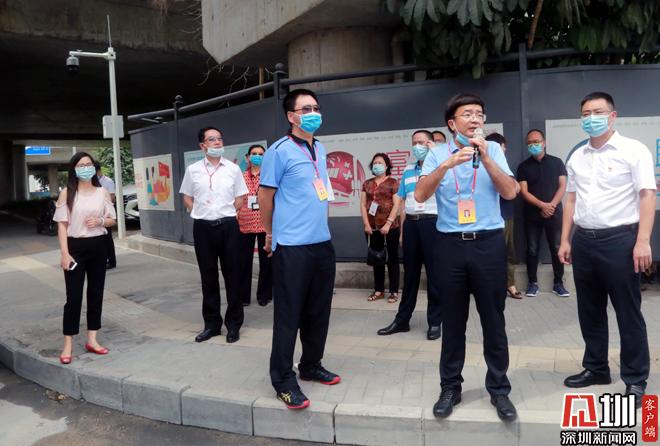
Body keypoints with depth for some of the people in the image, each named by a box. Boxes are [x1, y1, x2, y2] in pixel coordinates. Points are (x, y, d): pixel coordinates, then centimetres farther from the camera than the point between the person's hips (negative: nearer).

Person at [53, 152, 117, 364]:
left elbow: (112, 220, 12)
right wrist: (64, 253, -12)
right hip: (76, 247, -3)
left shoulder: (102, 192, 5)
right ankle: (68, 345, 9)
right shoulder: (67, 193, -3)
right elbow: (62, 224, -5)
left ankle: (92, 340, 20)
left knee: (96, 293, 8)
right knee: (74, 296, -1)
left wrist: (100, 221, -11)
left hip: (98, 246, 3)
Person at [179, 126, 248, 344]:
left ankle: (234, 324, 15)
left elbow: (239, 199, 8)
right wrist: (201, 214, 3)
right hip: (203, 227, 1)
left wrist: (224, 213, 2)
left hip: (228, 226, -1)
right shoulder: (193, 170, 5)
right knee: (208, 277, 9)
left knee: (231, 275, 4)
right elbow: (187, 198, 12)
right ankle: (212, 323, 21)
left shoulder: (233, 169, 3)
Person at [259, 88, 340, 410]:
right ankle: (283, 380, 12)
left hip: (322, 242, 7)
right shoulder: (280, 151, -9)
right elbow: (265, 196, -5)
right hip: (292, 246, -7)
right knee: (288, 314, 0)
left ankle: (311, 366, 31)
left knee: (318, 311, 15)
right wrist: (270, 234, 4)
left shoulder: (320, 149, 14)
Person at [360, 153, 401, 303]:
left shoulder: (392, 182, 1)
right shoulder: (367, 183, 13)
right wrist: (366, 224, -3)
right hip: (372, 227, 4)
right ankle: (378, 290, 19)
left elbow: (396, 205, -6)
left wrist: (388, 224, -14)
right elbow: (363, 205, 8)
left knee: (392, 258, 2)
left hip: (390, 227, -4)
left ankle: (394, 291, 9)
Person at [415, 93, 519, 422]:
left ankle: (499, 389, 23)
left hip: (488, 243, 0)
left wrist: (485, 158, -16)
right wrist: (446, 165, -22)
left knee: (493, 321, 7)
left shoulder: (493, 149, 5)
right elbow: (420, 195, -10)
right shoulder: (437, 154, 3)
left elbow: (510, 192, -6)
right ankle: (450, 388, 23)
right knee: (452, 322, 10)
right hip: (450, 244, 0)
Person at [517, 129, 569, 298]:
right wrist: (542, 205, -17)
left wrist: (552, 205, -14)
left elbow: (563, 186, 0)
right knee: (532, 250, 4)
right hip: (532, 215, 0)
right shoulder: (523, 166, 4)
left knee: (557, 248, 3)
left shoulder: (556, 162, 6)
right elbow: (524, 192, -4)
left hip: (554, 213, 0)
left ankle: (558, 283, 13)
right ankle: (532, 282, 13)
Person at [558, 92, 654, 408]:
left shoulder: (633, 150, -4)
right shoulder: (577, 156, 12)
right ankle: (595, 368, 29)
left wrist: (643, 241, -19)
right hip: (583, 240, 6)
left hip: (619, 239, -5)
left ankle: (635, 379, 18)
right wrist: (565, 240, 10)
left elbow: (647, 196, -10)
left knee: (628, 313, 4)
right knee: (590, 311, 14)